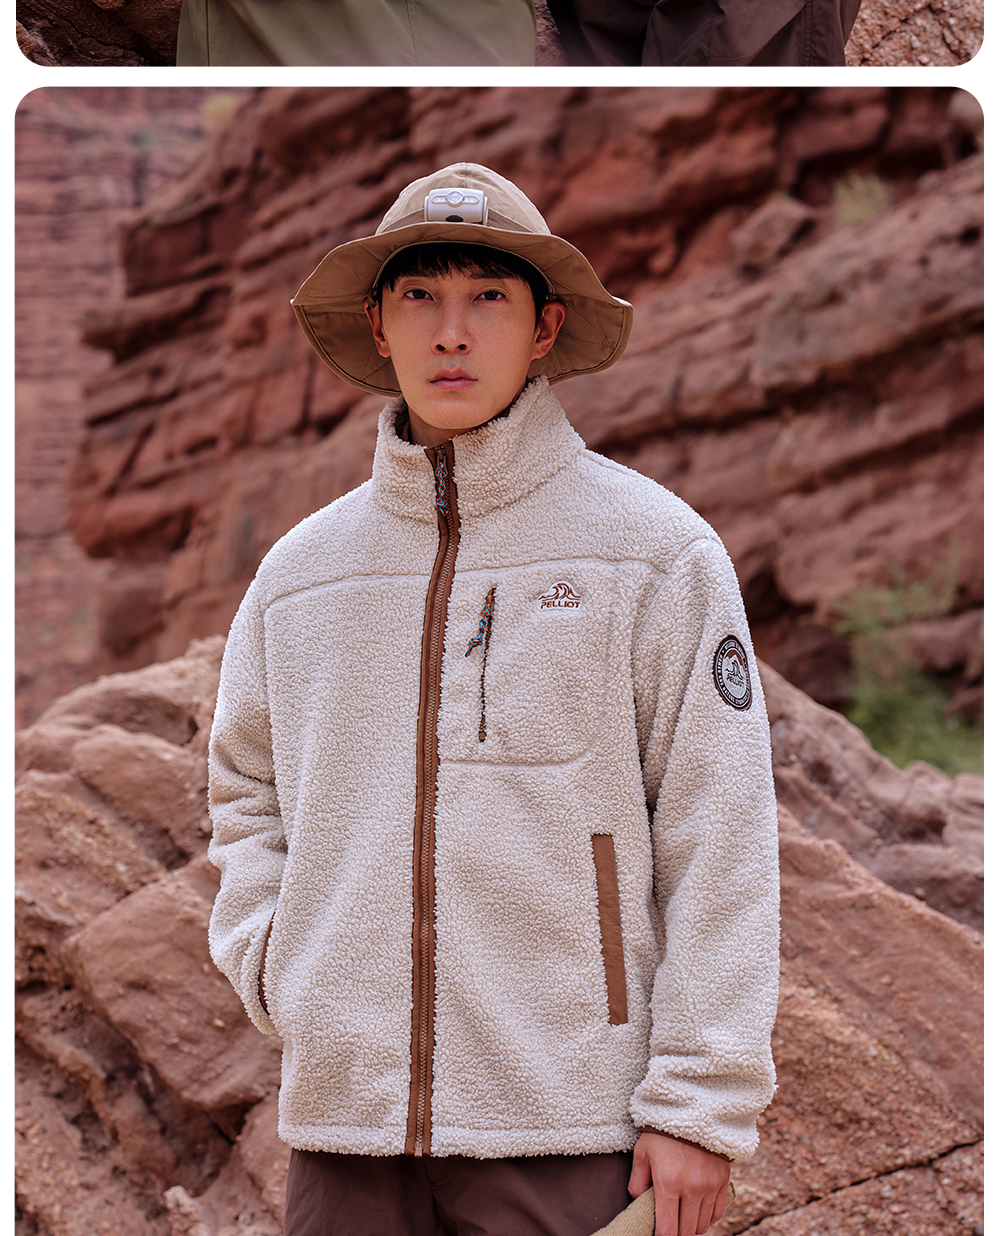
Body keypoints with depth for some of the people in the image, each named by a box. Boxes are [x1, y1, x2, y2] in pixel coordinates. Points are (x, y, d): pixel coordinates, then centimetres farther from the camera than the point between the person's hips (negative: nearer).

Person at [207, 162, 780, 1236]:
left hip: (569, 1114, -3)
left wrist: (701, 1104, -7)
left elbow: (720, 836, -3)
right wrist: (269, 967, 8)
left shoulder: (657, 551, -1)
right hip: (345, 1108, 3)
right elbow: (246, 790, 25)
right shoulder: (301, 567, 10)